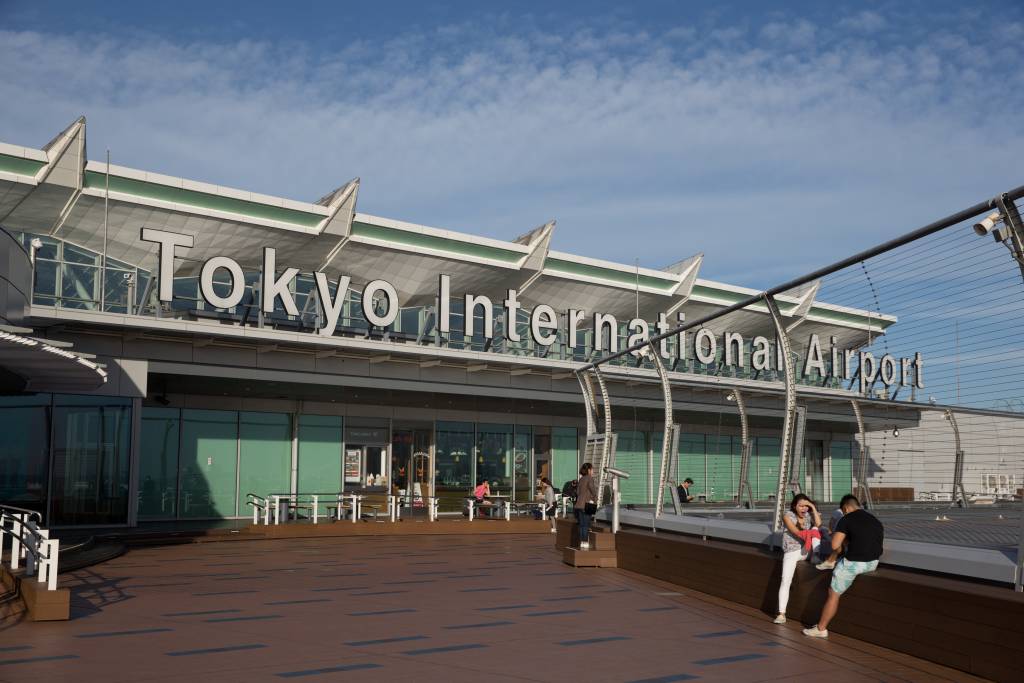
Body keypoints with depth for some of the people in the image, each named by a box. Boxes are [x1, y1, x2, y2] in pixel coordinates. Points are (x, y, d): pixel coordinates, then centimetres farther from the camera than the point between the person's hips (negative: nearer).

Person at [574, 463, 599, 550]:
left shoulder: (581, 479, 15)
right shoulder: (590, 478, -9)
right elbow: (593, 491, -12)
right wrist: (595, 501, 0)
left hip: (578, 505, 8)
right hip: (586, 505, -8)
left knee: (582, 526, 10)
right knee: (585, 526, -5)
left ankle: (582, 544, 12)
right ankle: (585, 545, -5)